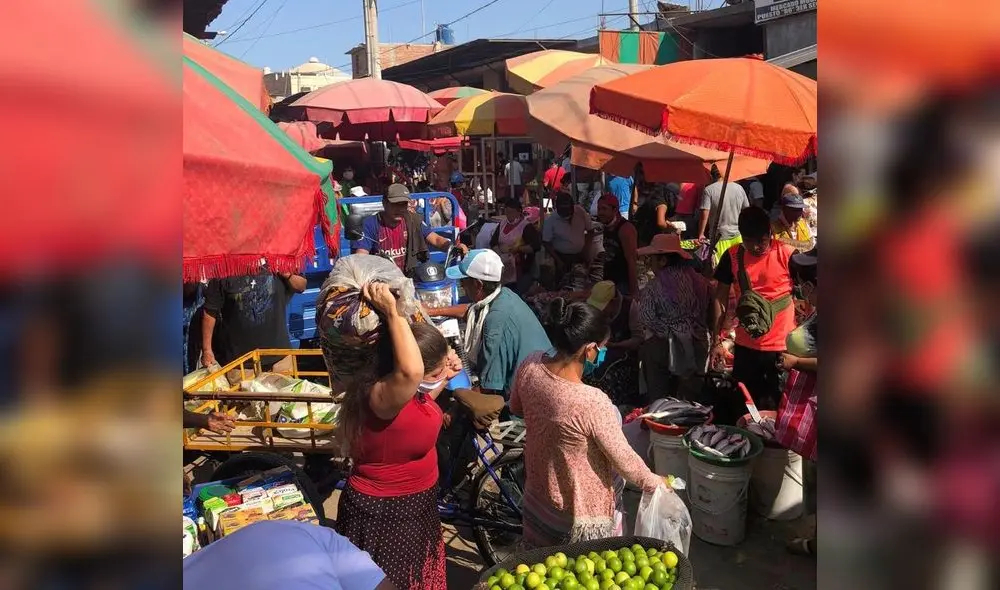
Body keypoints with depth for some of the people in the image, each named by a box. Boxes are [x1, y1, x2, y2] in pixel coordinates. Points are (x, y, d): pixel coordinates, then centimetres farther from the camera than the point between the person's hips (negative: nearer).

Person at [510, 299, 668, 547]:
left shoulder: (530, 365, -18)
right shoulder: (592, 404, -36)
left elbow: (516, 407, 4)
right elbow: (624, 460, -21)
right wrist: (655, 483, -2)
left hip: (537, 495, 6)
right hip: (579, 512, -6)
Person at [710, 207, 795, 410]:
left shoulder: (787, 254, -9)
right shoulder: (732, 256, -4)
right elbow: (720, 298, 3)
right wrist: (716, 341, 0)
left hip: (782, 346, -2)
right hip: (745, 346, 2)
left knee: (779, 406, 8)